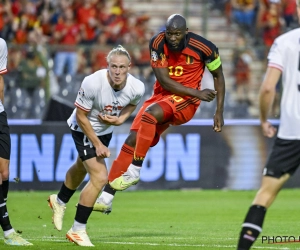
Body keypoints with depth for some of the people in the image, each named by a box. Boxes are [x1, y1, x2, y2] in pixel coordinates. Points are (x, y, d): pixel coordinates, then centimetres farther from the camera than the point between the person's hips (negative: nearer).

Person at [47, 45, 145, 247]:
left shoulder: (137, 88, -24)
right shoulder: (93, 83, -37)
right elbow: (81, 116, -23)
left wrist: (120, 119, -16)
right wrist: (97, 144, -20)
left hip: (106, 130, 6)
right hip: (84, 130, -6)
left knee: (82, 168, 29)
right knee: (100, 178, -17)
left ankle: (59, 202, 59)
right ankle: (77, 230, -3)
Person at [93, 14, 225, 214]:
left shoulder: (202, 47, -15)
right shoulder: (158, 43, -11)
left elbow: (218, 76, 2)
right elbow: (164, 81, -12)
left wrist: (219, 112, 0)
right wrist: (197, 92, -22)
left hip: (185, 101, -4)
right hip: (162, 95, 4)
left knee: (150, 114, -33)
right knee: (132, 140, -5)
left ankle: (134, 170, -25)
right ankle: (106, 198, -1)